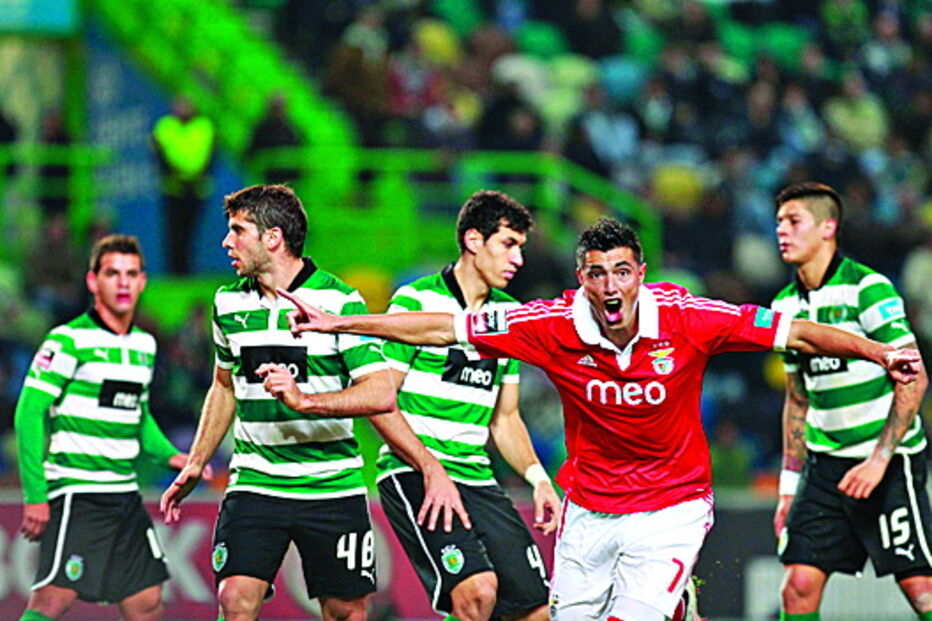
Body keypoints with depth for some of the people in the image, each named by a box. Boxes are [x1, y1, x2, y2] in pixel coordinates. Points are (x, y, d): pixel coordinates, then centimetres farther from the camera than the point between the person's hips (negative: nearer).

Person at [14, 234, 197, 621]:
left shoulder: (144, 345, 13)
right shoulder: (68, 342, -9)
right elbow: (29, 414, -11)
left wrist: (170, 456, 8)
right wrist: (35, 495, -16)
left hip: (125, 493, 8)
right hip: (75, 492, -8)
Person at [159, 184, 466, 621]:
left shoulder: (339, 301, -8)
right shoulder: (229, 303, 7)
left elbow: (380, 394, -15)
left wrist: (306, 401, -27)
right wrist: (195, 465, 22)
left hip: (332, 486, -2)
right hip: (254, 483, 2)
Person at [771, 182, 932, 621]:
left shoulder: (867, 288, -12)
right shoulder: (787, 305, 10)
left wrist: (879, 460, -19)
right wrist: (789, 485, 15)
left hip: (890, 461, -6)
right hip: (825, 464, 6)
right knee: (798, 585, -4)